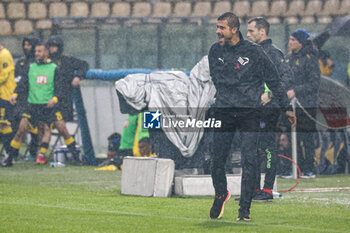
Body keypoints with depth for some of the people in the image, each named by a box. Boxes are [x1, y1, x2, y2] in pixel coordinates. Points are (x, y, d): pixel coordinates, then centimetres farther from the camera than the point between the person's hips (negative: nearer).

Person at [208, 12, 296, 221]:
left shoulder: (254, 52, -5)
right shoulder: (215, 51, 5)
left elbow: (274, 81, 3)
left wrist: (287, 108, 5)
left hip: (249, 112, -3)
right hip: (223, 113, 3)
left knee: (249, 161, -10)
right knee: (217, 160, 2)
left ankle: (245, 208, -4)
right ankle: (221, 194, 29)